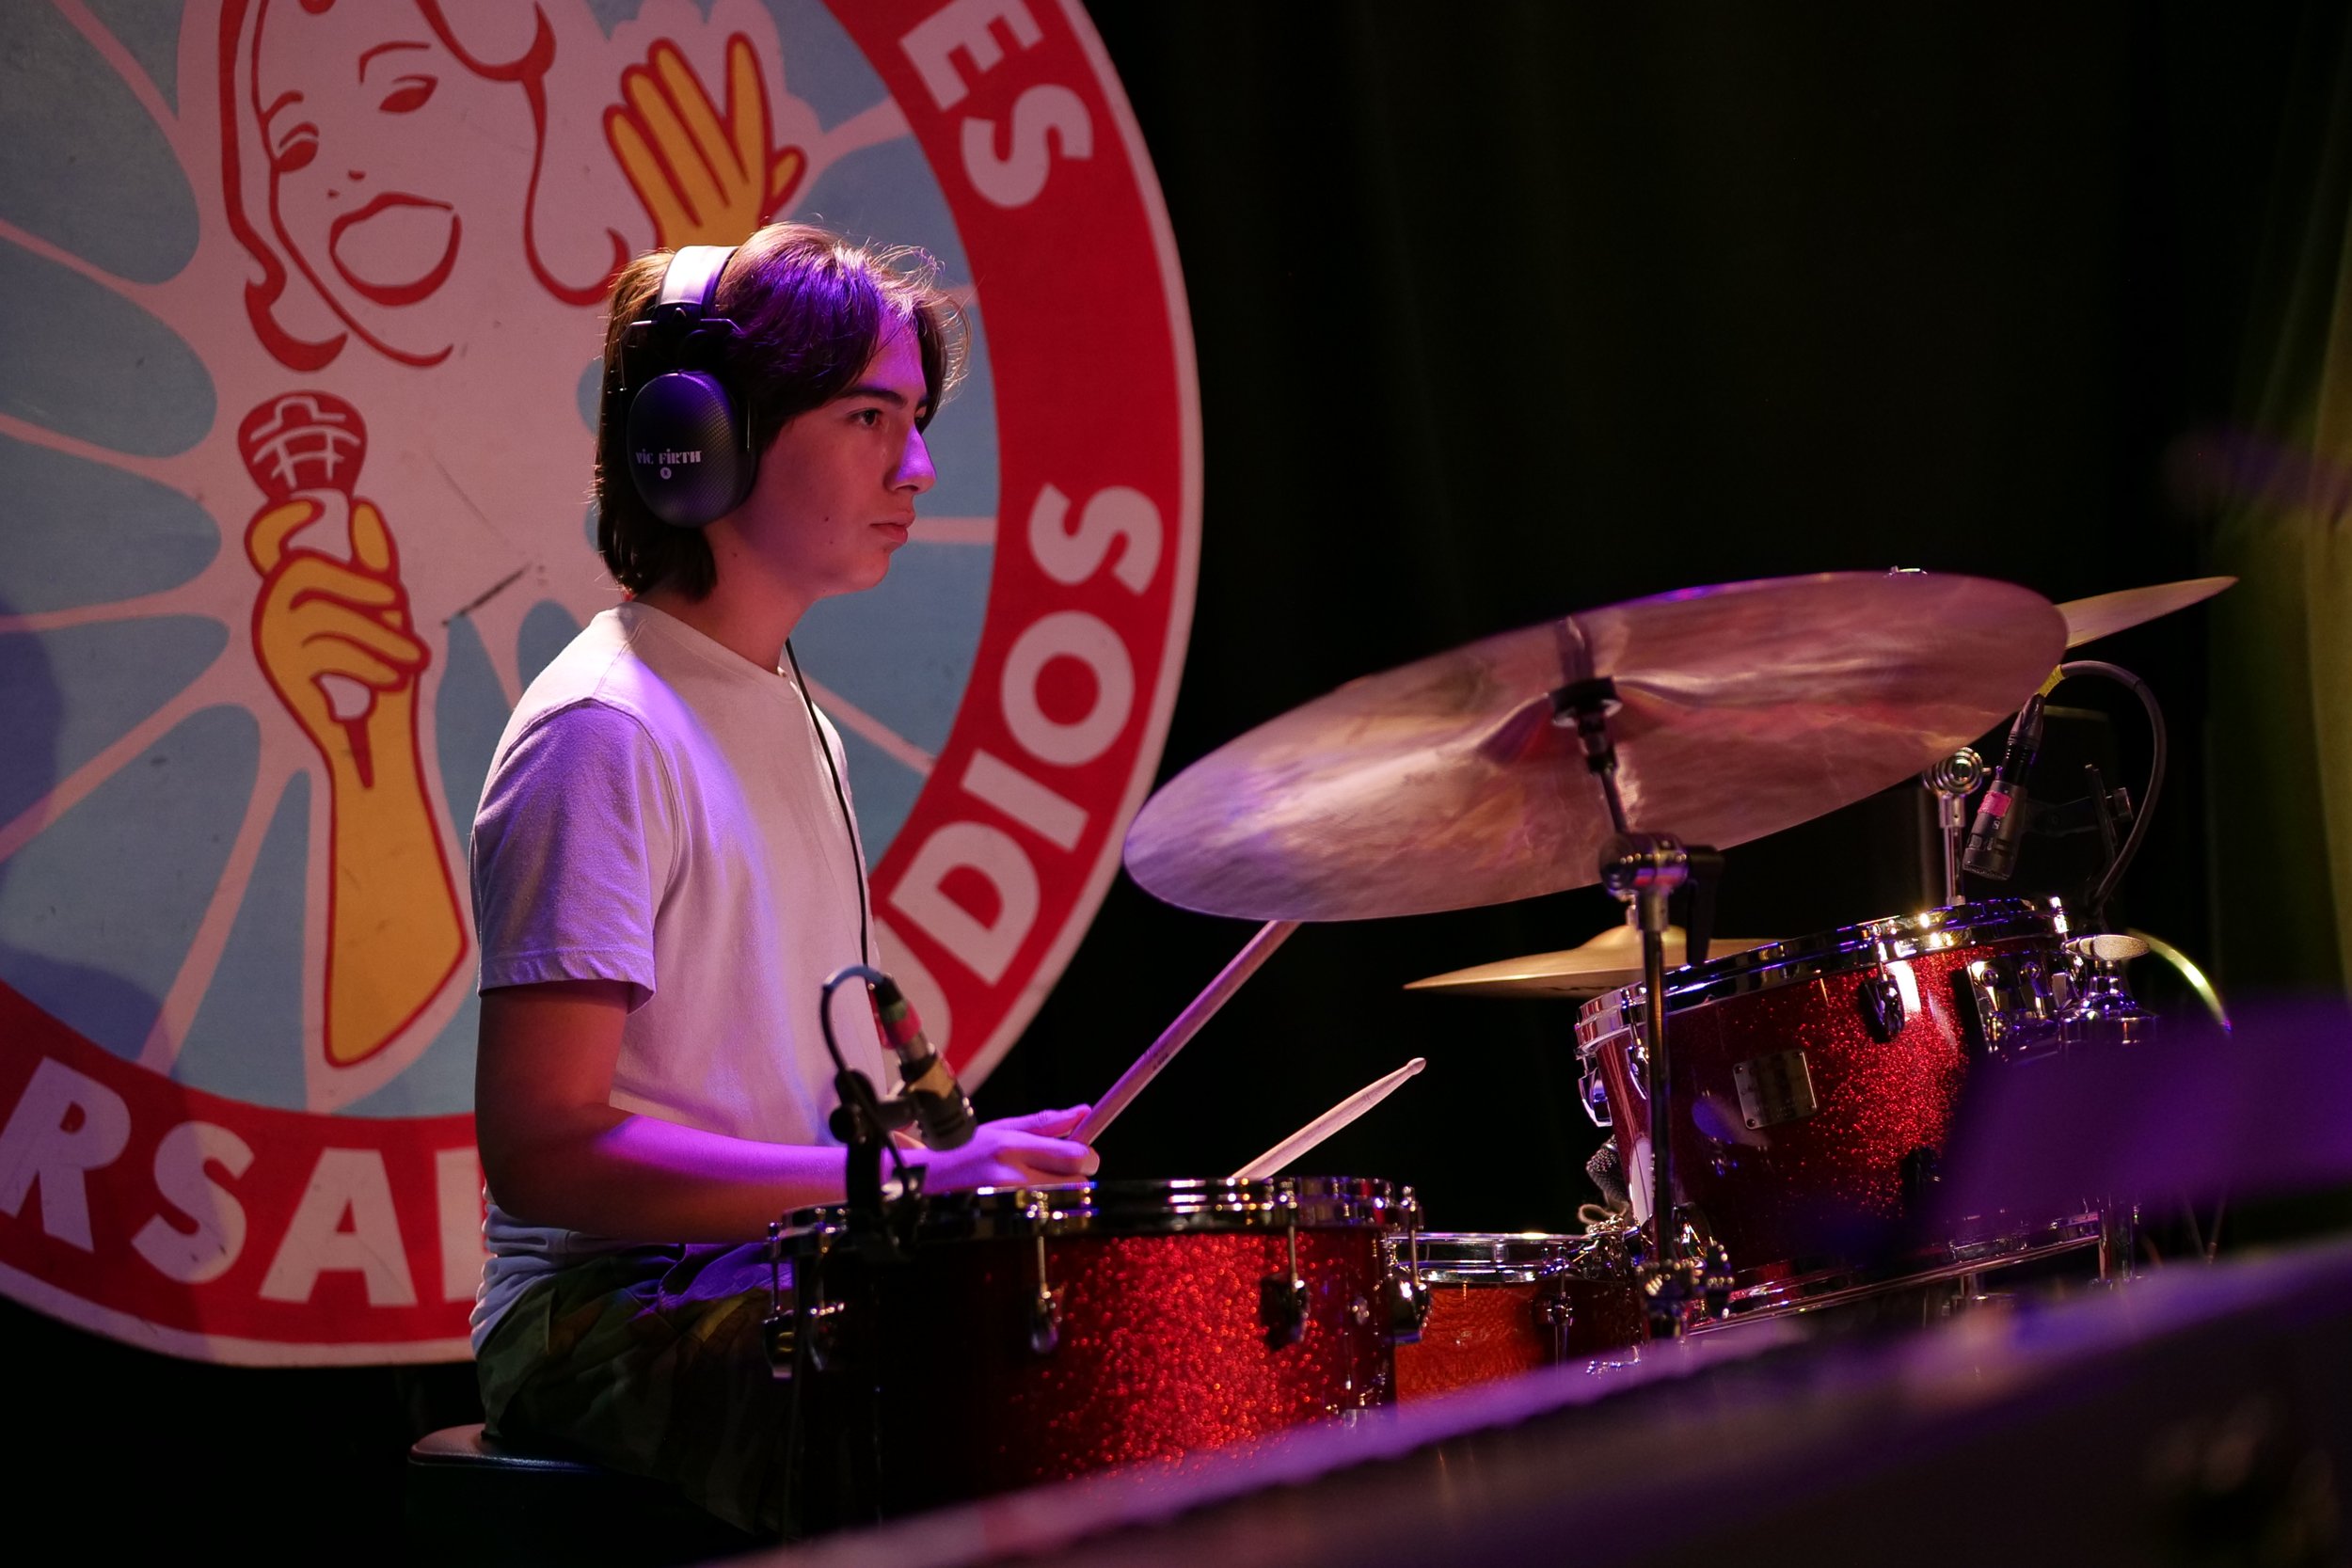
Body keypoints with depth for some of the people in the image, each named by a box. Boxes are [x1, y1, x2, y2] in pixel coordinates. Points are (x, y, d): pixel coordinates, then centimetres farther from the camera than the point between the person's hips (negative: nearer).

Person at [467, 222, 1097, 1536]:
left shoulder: (794, 719, 16)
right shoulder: (603, 737, -14)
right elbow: (542, 1149, -20)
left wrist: (957, 1168, 5)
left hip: (791, 1294, 9)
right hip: (616, 1326, -9)